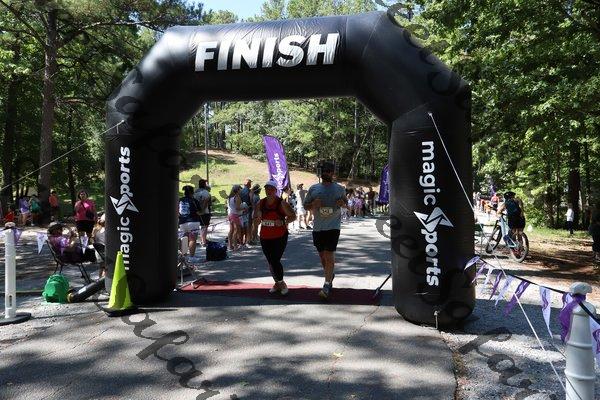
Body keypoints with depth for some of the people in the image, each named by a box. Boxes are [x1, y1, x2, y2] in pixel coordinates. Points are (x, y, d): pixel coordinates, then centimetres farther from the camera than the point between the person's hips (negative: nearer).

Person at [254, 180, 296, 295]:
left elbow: (293, 216, -5)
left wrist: (283, 222, -22)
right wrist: (257, 218, -10)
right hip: (265, 237, 5)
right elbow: (255, 217, 14)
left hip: (280, 237, -5)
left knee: (275, 261, -10)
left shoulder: (281, 203, -9)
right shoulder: (261, 203, 4)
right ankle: (277, 283, 29)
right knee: (270, 262, 12)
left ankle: (281, 283, 11)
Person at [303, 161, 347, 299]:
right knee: (322, 255, 14)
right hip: (318, 227, 3)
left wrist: (343, 203, -6)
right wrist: (313, 204, -10)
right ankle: (330, 275, 40)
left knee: (329, 255, -13)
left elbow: (346, 204, 17)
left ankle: (327, 286, -9)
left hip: (333, 227, -3)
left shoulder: (340, 189, 5)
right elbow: (305, 205, 12)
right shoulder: (313, 188, 7)